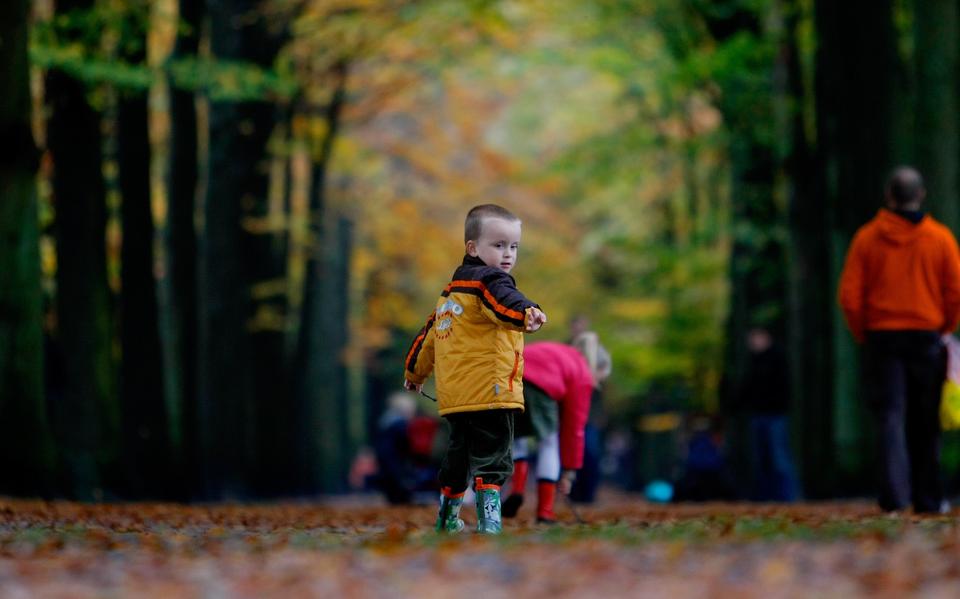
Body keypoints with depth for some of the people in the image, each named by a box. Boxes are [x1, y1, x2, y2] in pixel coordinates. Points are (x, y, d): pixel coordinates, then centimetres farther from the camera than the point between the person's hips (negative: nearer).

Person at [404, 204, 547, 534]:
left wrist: (415, 373, 45)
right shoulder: (488, 280, -7)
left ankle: (446, 522, 32)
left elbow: (430, 331, 32)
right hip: (488, 390, -9)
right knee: (492, 462, -9)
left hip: (455, 395, 9)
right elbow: (503, 300, -32)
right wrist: (526, 313, -52)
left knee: (459, 457, 21)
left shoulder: (451, 290, 22)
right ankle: (489, 524, -16)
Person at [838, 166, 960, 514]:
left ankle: (895, 495, -16)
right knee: (926, 423, 9)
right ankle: (928, 498, 13)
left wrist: (864, 336, 7)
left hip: (882, 338, 0)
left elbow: (850, 296, -5)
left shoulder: (867, 238, 0)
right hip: (927, 337, 0)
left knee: (890, 419, -3)